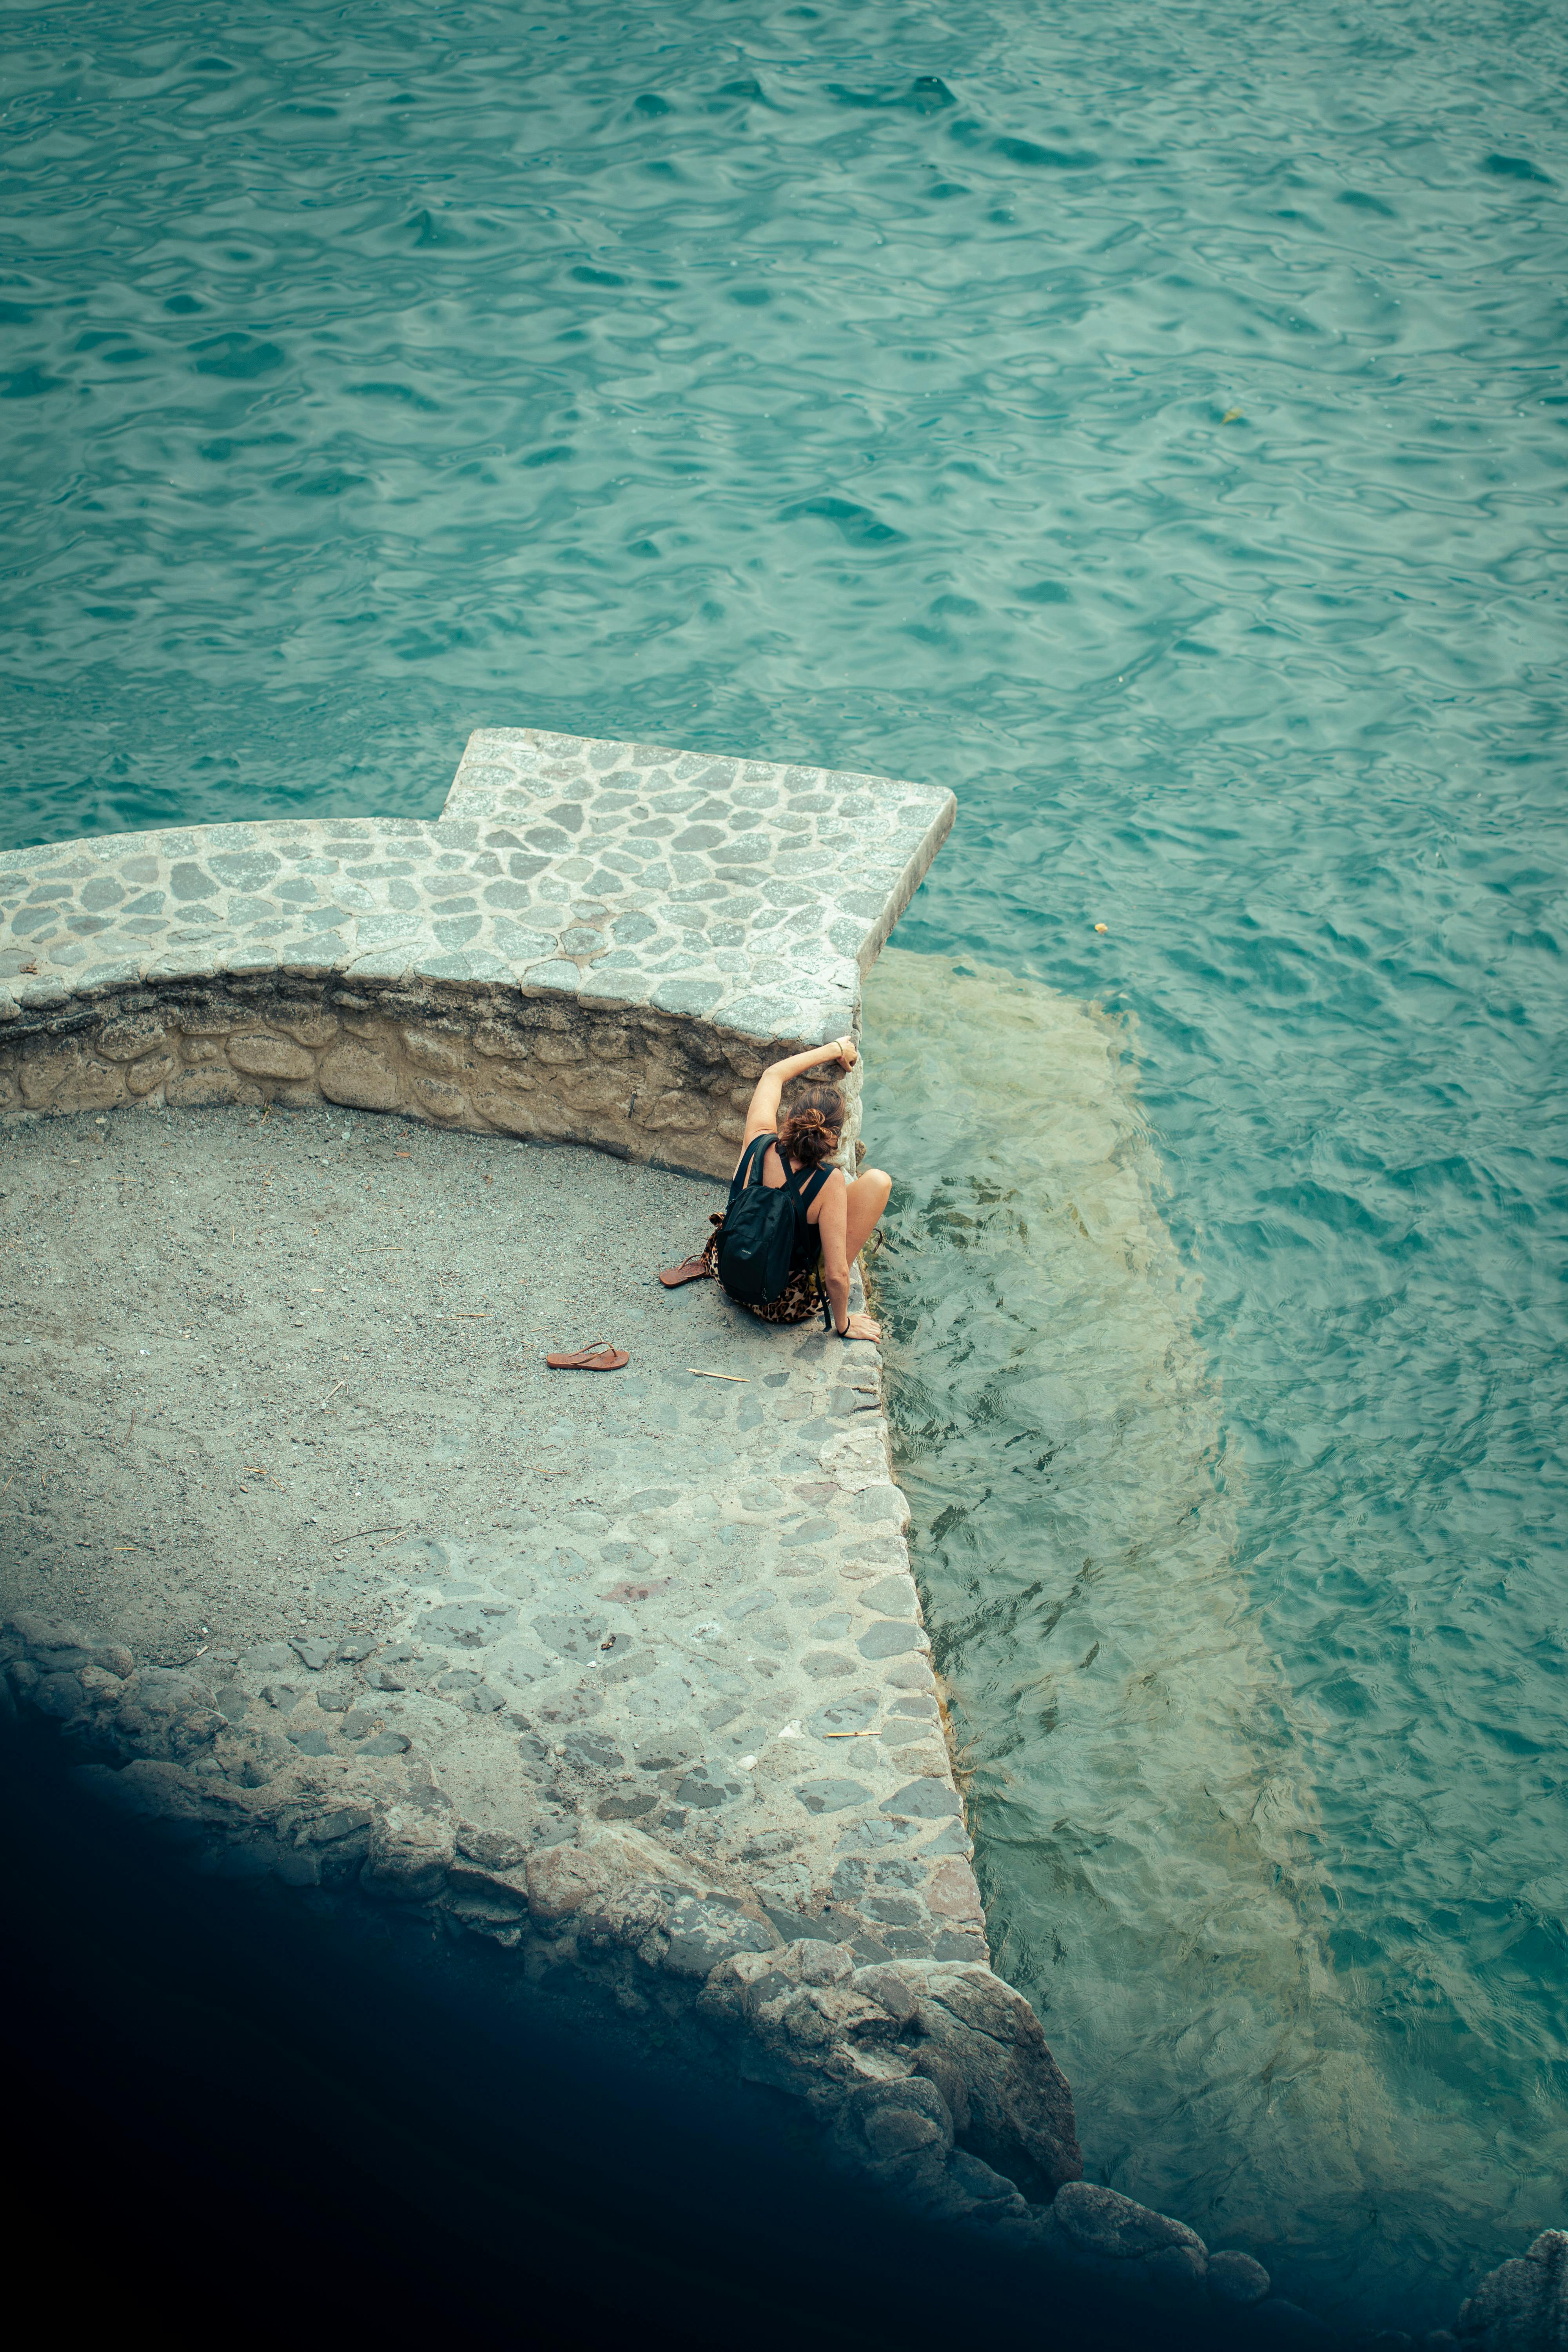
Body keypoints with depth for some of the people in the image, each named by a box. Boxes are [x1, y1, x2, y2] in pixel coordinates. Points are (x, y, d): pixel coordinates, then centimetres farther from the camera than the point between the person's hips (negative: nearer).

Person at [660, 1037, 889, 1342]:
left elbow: (774, 1074, 1)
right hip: (790, 1304, -5)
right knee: (877, 1181, -3)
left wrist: (835, 1049, 15)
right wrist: (843, 1324, -7)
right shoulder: (829, 1183, -31)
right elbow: (836, 1276, -28)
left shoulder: (759, 1143, -21)